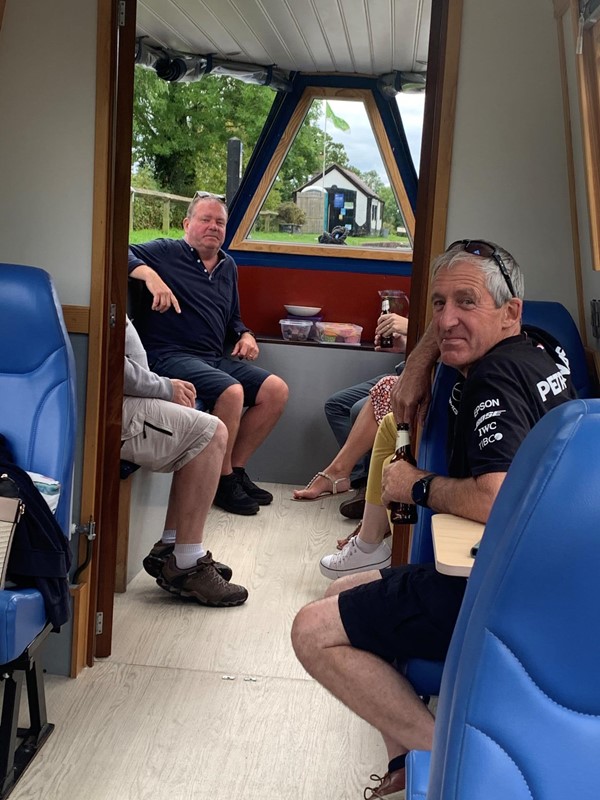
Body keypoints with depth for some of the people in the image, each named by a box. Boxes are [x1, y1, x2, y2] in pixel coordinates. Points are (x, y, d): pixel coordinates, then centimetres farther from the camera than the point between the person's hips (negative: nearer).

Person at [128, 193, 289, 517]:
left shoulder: (228, 266, 22)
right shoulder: (166, 252, 1)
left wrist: (245, 335, 11)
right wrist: (150, 275, -29)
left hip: (216, 358, 8)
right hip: (170, 355, -8)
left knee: (276, 391, -8)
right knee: (231, 391, -32)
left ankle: (235, 468, 4)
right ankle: (223, 479, -13)